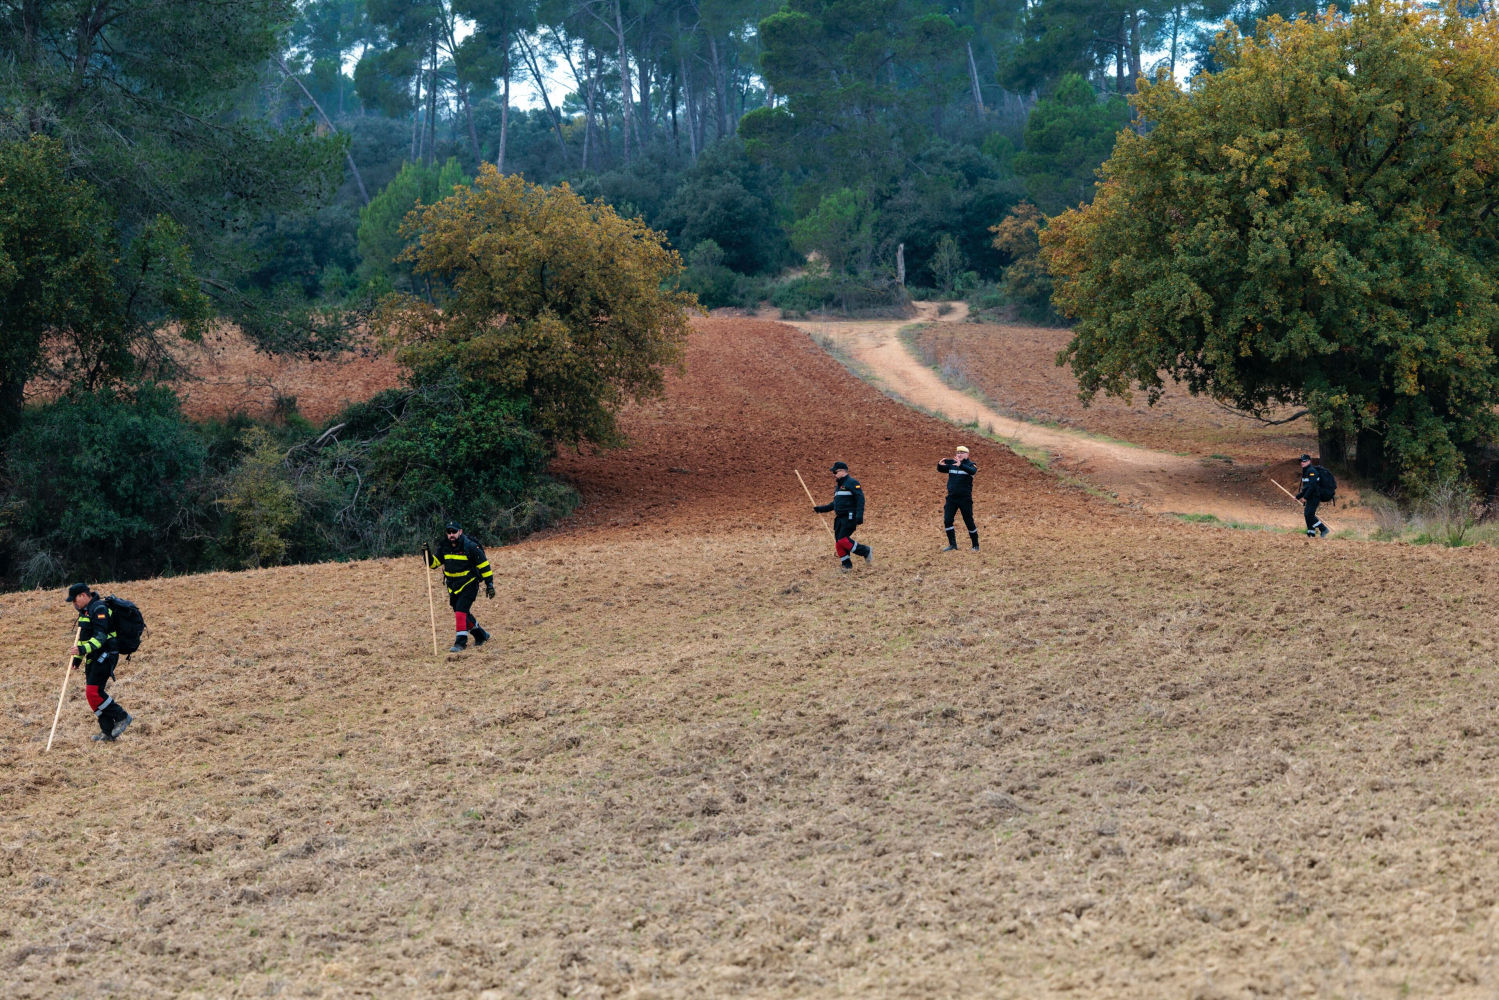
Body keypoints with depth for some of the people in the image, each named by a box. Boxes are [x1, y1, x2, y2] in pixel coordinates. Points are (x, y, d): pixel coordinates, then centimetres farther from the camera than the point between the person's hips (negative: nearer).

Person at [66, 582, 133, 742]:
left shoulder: (99, 609, -15)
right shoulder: (86, 610, 18)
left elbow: (101, 636, -25)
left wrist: (84, 649, -36)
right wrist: (78, 656, 24)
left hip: (105, 655, -10)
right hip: (93, 658, 10)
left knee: (93, 692, -18)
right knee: (92, 693, 7)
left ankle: (122, 717, -6)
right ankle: (108, 732, 10)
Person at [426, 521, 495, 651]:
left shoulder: (470, 547, -14)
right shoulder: (444, 547, 2)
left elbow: (484, 565, -8)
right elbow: (433, 563, 4)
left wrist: (489, 584, -9)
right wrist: (427, 553, -16)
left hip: (469, 585, -6)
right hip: (453, 586, 7)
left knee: (461, 611, -19)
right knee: (463, 613, 13)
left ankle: (461, 642, -16)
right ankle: (481, 635, 33)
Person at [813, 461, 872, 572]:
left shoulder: (852, 483, -8)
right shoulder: (839, 486, 22)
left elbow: (860, 499, -17)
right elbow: (834, 505, 29)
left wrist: (859, 516, -27)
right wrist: (819, 509, 25)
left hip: (850, 517, -9)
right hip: (839, 518, 9)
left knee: (843, 540, -17)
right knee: (839, 541, 3)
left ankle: (866, 551, -3)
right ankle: (846, 565, 12)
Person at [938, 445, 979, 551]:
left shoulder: (970, 464, -7)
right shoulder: (951, 463, 7)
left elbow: (973, 471, -28)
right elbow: (941, 470, 7)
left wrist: (960, 465, -45)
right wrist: (940, 465, -17)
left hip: (965, 498, -5)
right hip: (951, 497, 5)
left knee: (969, 522, 0)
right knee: (947, 520, -4)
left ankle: (975, 545, 14)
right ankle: (952, 545, 3)